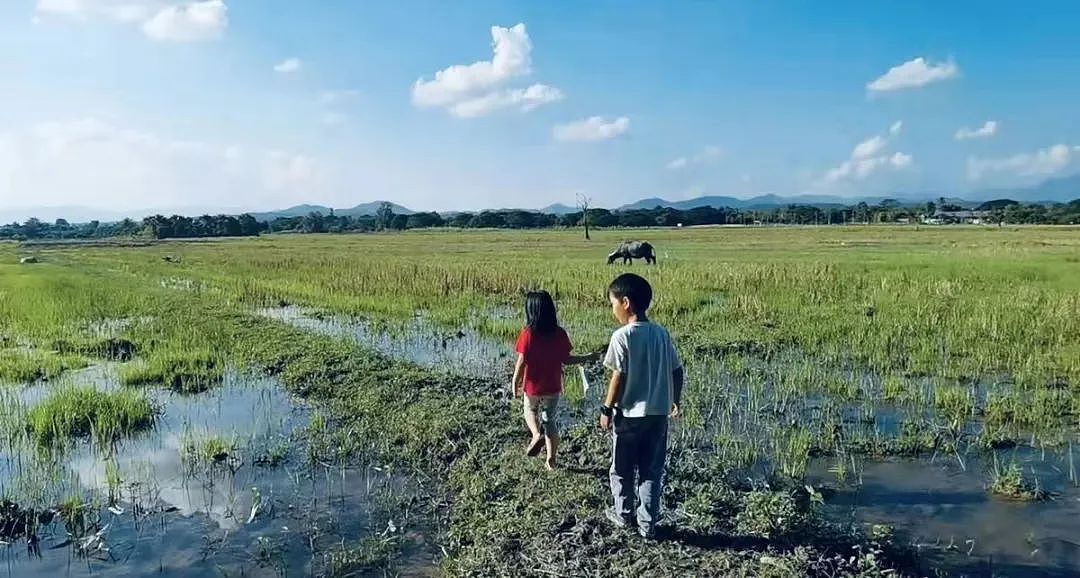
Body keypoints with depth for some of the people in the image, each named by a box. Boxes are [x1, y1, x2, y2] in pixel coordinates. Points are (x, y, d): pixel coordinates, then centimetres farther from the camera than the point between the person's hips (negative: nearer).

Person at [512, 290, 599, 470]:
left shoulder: (528, 334, -17)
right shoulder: (560, 334, -10)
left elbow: (521, 361, -15)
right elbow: (566, 359, -5)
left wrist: (515, 382, 0)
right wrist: (588, 358, 10)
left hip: (532, 386, -2)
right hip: (553, 387, 2)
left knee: (530, 411, 26)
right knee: (551, 421, 17)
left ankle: (536, 435, 0)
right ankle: (551, 459, 21)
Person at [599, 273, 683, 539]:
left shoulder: (622, 336, -16)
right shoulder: (662, 333, 2)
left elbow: (618, 377, -16)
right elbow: (677, 371, 6)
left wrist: (607, 409, -5)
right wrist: (675, 400, 21)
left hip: (628, 415, -5)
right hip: (658, 414, 5)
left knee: (622, 469, 16)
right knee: (652, 471, 13)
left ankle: (623, 514, 31)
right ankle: (648, 524, 18)